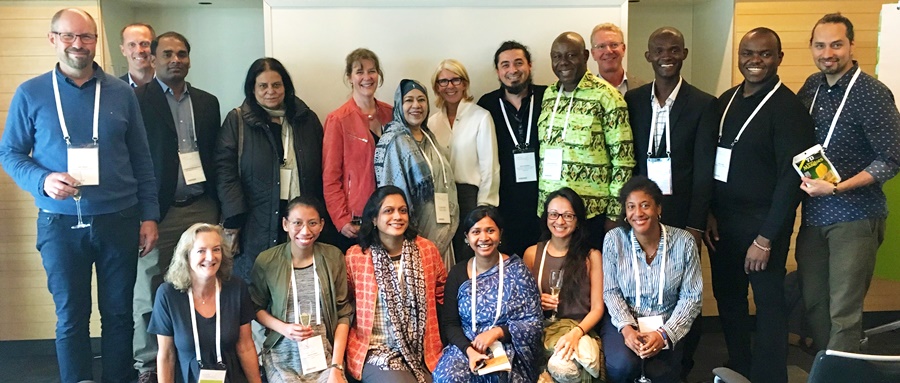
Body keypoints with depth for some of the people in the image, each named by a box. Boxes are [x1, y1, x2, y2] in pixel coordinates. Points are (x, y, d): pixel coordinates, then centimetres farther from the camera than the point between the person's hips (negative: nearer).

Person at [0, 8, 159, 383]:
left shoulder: (121, 93, 4)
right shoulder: (30, 94, 1)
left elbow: (141, 158, 6)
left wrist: (149, 215, 2)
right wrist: (42, 180, -16)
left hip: (119, 220, 1)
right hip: (60, 223, -1)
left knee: (119, 313, 9)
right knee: (71, 317, 8)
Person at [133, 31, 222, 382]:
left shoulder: (207, 102, 14)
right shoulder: (137, 99, -1)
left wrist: (220, 206, 8)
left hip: (202, 208, 4)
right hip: (158, 210, -3)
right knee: (152, 289, 2)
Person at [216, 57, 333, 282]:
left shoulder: (307, 119, 12)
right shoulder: (237, 121, 5)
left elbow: (320, 171, 13)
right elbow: (225, 171, -3)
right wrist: (234, 220, -11)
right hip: (257, 225, -2)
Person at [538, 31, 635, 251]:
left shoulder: (605, 96, -9)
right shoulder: (548, 94, 9)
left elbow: (623, 157, -9)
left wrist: (615, 213, -10)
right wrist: (541, 206, 13)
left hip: (592, 212, -5)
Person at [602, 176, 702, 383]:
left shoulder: (683, 242, -7)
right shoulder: (613, 240, -6)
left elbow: (692, 296, -5)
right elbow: (610, 291, -2)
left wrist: (664, 334, -16)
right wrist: (626, 328, -18)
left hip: (666, 326, 1)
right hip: (624, 323, 0)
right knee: (623, 365, -29)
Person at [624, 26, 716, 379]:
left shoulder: (703, 104, -2)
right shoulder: (632, 100, 5)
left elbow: (704, 170, -5)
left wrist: (696, 225, -10)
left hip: (682, 215, -2)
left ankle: (681, 368, 24)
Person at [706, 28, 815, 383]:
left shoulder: (789, 108, -12)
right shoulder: (726, 100, 7)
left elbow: (791, 178, -16)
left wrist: (766, 238, -17)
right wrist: (711, 213, 1)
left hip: (763, 221, -6)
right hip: (722, 218, 6)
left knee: (769, 303, 7)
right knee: (727, 297, 14)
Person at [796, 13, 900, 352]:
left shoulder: (871, 93, -12)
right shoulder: (812, 86, 6)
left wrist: (836, 188, -21)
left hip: (855, 218, -6)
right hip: (813, 215, 6)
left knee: (843, 313, -1)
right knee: (812, 302, 12)